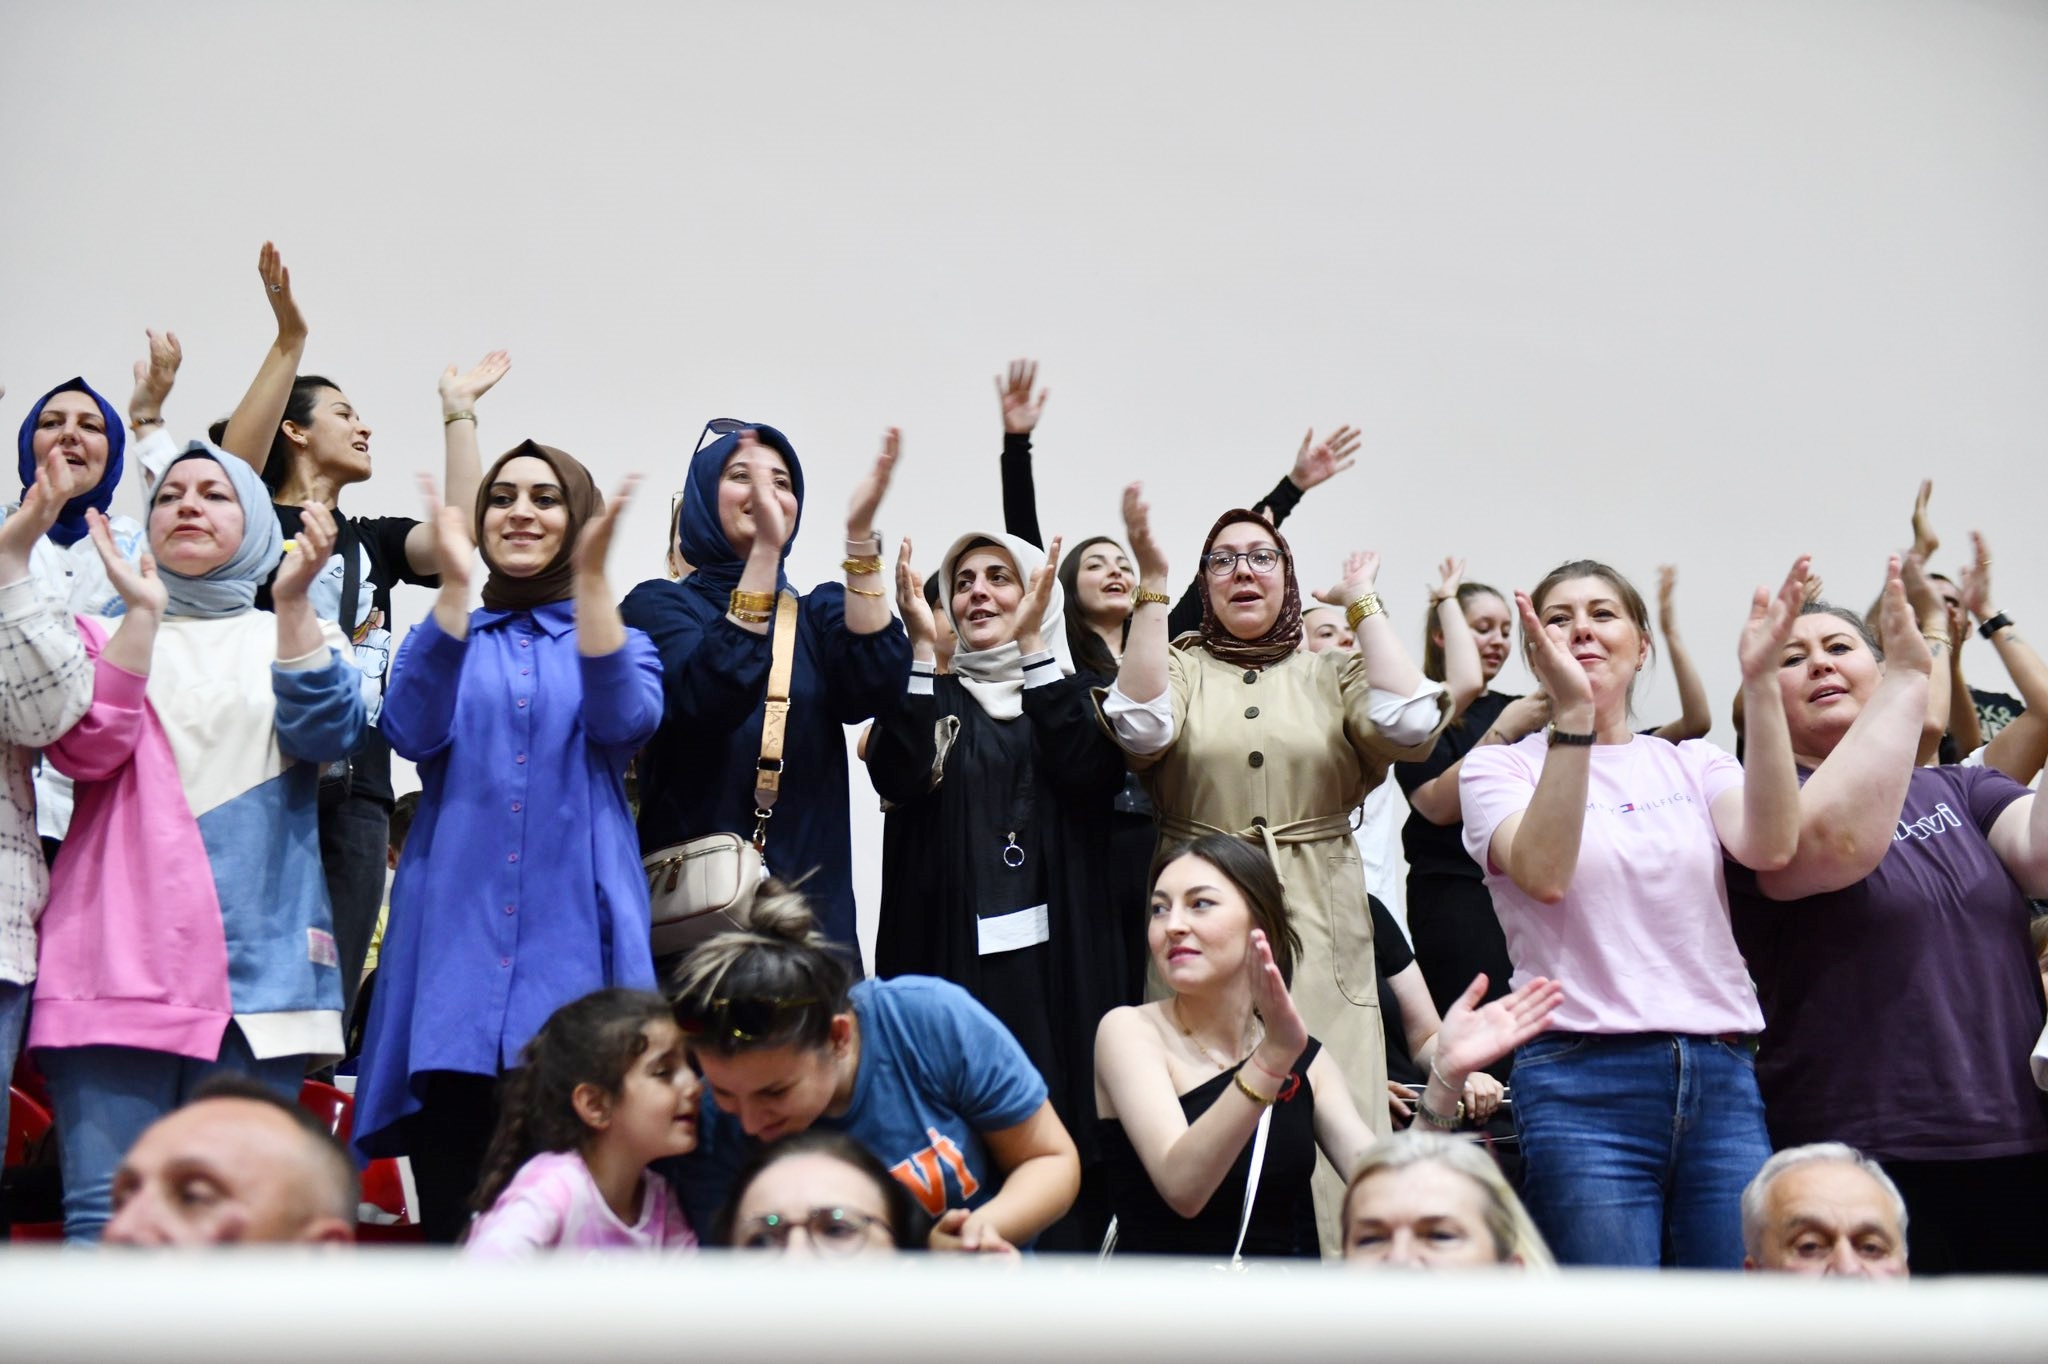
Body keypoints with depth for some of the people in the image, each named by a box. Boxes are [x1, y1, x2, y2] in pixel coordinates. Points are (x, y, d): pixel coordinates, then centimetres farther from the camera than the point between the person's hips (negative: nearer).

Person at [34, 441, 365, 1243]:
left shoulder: (301, 637, 18)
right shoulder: (108, 632, 18)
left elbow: (325, 734, -4)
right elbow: (84, 749, -1)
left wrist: (294, 600, -15)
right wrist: (143, 611, -8)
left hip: (257, 962, 0)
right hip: (119, 956, 0)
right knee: (106, 1217, -7)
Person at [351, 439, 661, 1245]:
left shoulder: (621, 642, 15)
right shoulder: (446, 636, 17)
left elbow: (623, 721, -9)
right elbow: (412, 731, -6)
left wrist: (593, 575, -19)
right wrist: (453, 584, -16)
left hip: (573, 949, -1)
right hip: (457, 945, 1)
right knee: (452, 1214, -3)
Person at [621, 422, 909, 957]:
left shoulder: (820, 612, 10)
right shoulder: (658, 605, 0)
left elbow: (875, 686, -12)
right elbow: (709, 700, -21)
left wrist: (860, 535, -18)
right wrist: (765, 549, -26)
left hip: (814, 901, 3)